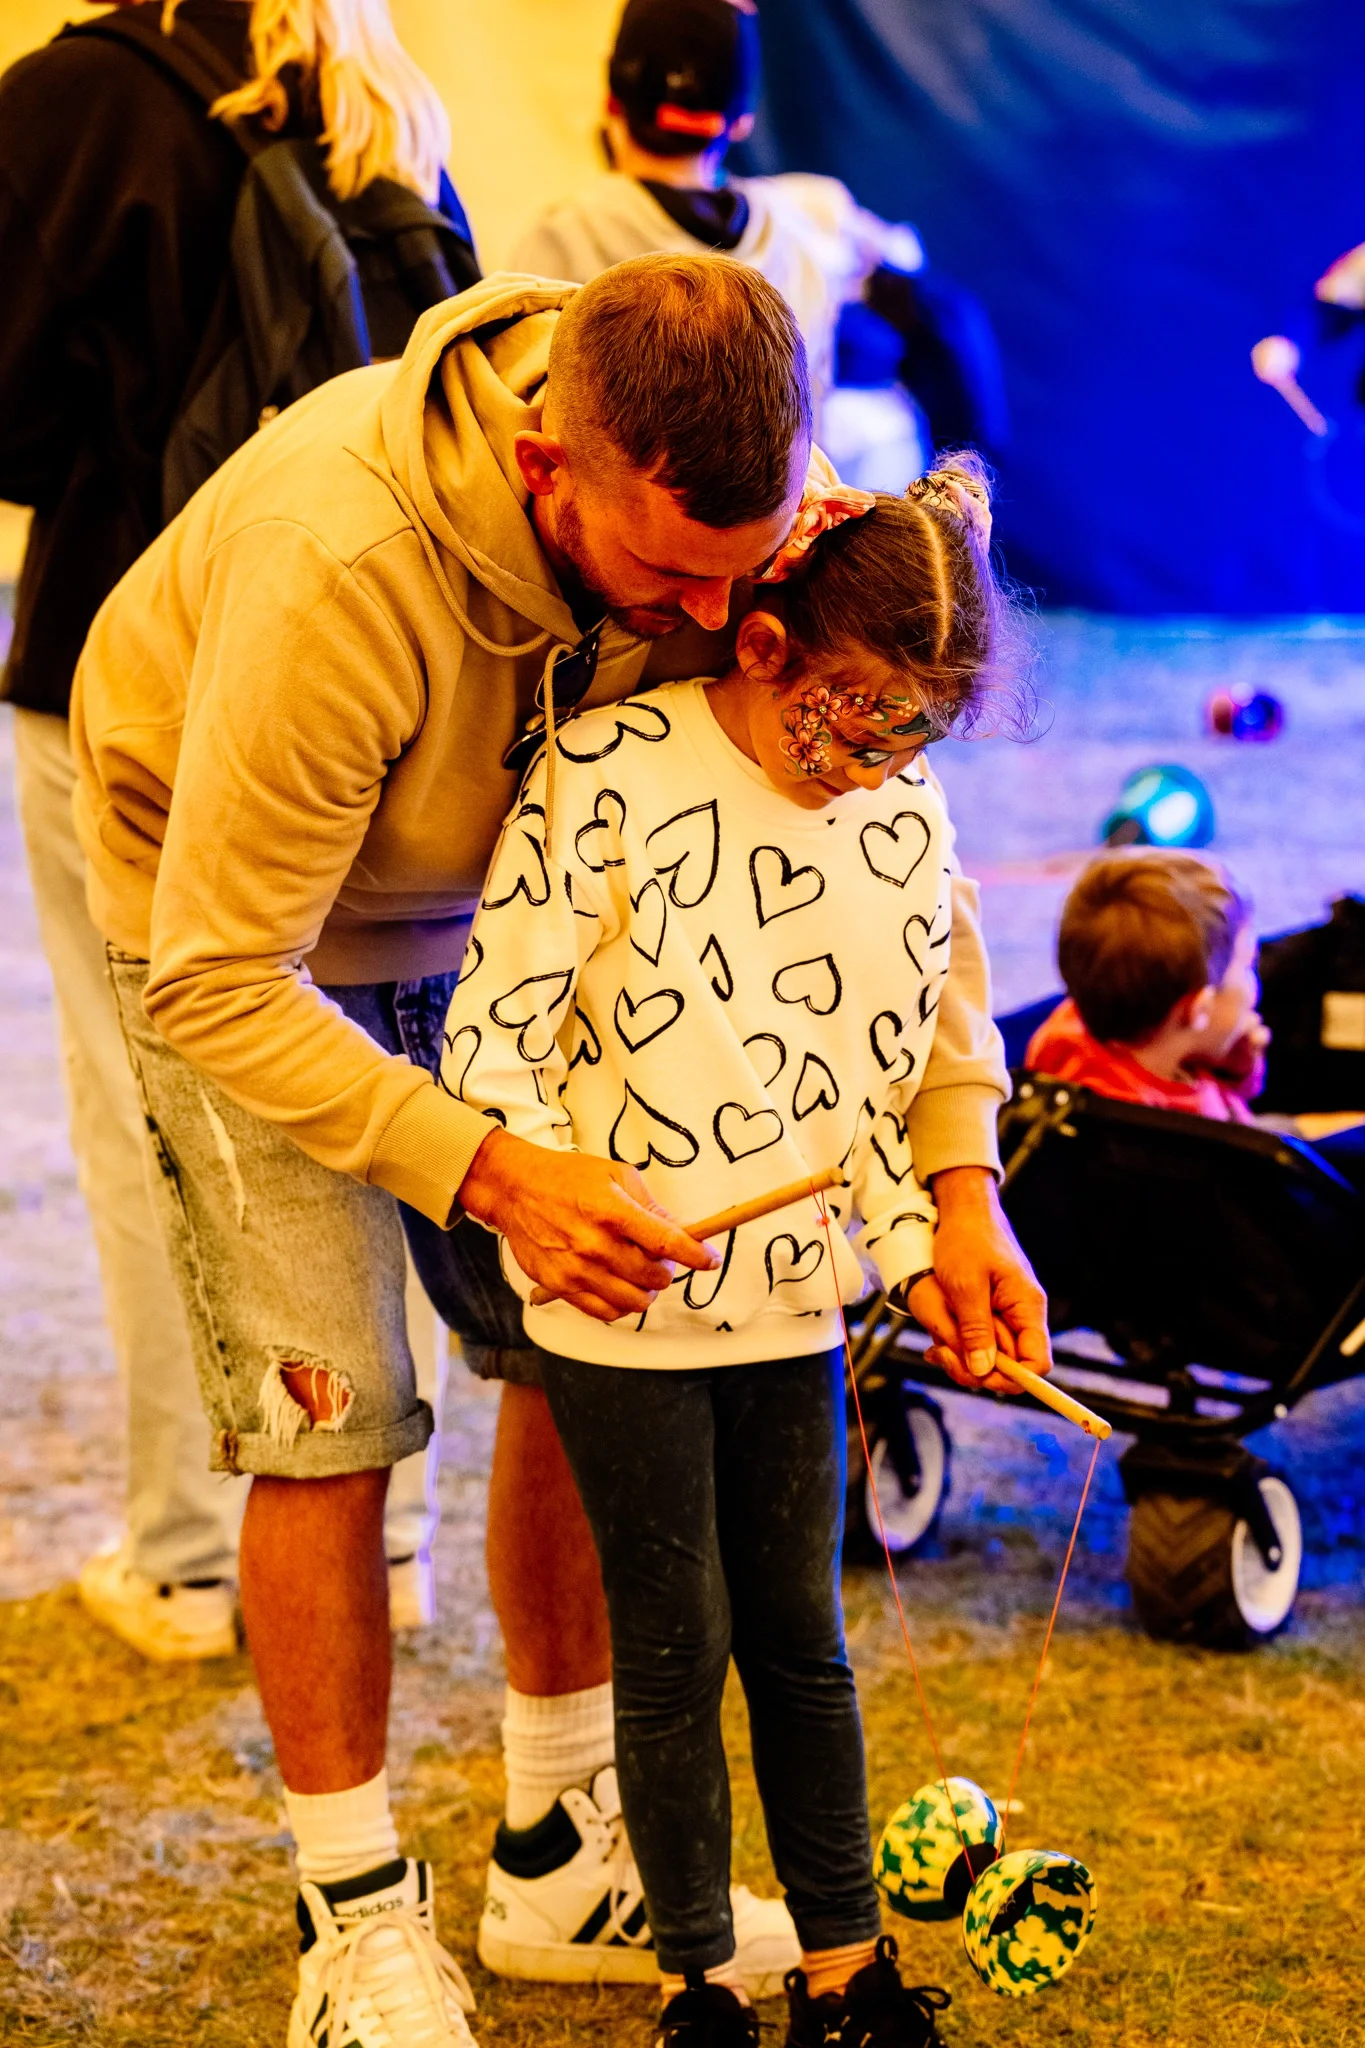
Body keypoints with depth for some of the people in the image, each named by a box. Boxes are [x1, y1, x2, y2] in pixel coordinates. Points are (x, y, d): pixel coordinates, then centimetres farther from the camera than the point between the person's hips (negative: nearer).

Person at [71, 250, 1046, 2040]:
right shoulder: (337, 563, -41)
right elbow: (216, 987, -36)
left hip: (487, 904, 5)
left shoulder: (726, 517, -24)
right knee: (329, 1412, -11)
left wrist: (958, 1166, -24)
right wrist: (487, 1172, -46)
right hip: (234, 929, -5)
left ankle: (563, 1852, 20)